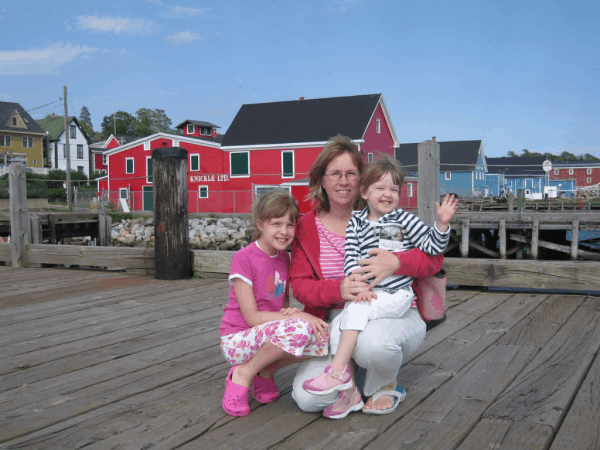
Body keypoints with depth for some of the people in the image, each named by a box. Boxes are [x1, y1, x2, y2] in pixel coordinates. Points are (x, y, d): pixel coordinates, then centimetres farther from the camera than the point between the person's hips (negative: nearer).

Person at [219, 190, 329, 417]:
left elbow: (284, 302, 10)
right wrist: (299, 317, -22)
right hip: (237, 340, -7)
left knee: (323, 340, -17)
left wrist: (290, 312, -15)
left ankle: (266, 371, 4)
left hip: (267, 336, 7)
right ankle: (243, 374, -11)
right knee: (298, 329, -33)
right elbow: (252, 316, -17)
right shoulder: (244, 258, -14)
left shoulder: (284, 258, 7)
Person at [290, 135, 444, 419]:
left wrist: (396, 262, -29)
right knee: (307, 397, -19)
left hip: (394, 313, -1)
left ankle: (384, 385, -2)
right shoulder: (306, 227, 3)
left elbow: (434, 258, -7)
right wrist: (338, 288, -23)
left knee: (372, 342, -39)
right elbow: (299, 284, -2)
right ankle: (353, 378, 13)